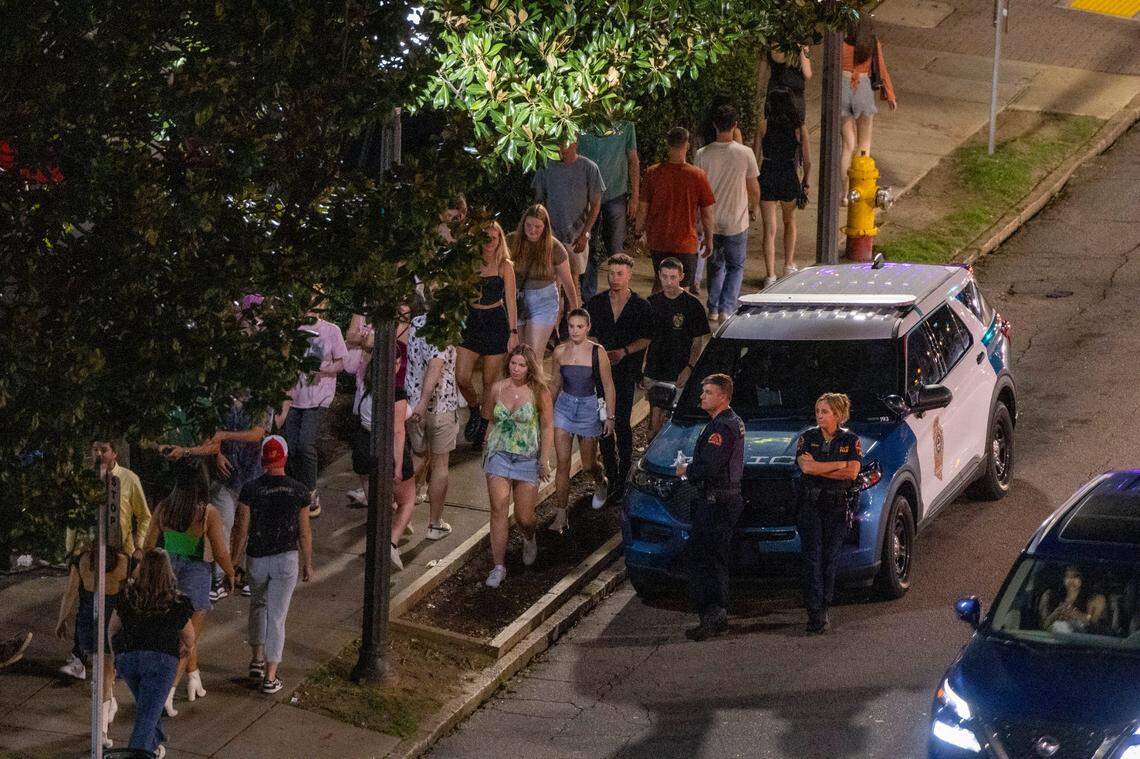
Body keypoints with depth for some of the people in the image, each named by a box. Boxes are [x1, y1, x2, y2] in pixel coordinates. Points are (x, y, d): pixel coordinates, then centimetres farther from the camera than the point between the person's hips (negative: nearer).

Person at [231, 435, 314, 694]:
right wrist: (307, 564, 11)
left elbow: (241, 529, -8)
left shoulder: (250, 490, -12)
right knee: (277, 616, 3)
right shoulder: (298, 491, -8)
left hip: (257, 559, 1)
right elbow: (305, 532, -2)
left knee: (258, 605, 26)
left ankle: (256, 660, 31)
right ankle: (270, 677, 4)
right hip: (287, 559, -1)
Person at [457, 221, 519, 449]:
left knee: (489, 381, 3)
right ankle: (474, 411, 21)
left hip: (496, 323, -2)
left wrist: (514, 332, -6)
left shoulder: (505, 266, -2)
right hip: (472, 322, 2)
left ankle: (483, 426, 17)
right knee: (461, 377, -7)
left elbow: (510, 301, -2)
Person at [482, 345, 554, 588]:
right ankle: (499, 566, -1)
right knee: (498, 510, -6)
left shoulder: (538, 392, -8)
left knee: (524, 517, 4)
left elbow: (547, 427, -2)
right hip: (499, 456, 2)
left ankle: (529, 539, 41)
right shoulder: (498, 388, 1)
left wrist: (544, 460, -5)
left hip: (527, 458, -2)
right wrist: (486, 451, 15)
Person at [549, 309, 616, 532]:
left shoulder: (597, 352, -10)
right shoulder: (560, 352, -1)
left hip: (589, 407, -2)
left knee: (588, 465, 11)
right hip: (565, 406, 2)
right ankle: (560, 516, -1)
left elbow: (608, 386, -4)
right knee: (562, 464, -4)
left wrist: (610, 416, -4)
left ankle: (600, 484, 47)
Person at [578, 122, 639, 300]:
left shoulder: (625, 126, 1)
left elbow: (633, 161, 5)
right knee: (588, 250, 4)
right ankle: (588, 299, 13)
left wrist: (635, 197, 2)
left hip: (615, 195, -1)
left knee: (616, 249, 0)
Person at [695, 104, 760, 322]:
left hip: (711, 221, 2)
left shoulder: (703, 154, -10)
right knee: (736, 267, 13)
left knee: (715, 266, 19)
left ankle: (713, 308, 17)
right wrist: (754, 209, 17)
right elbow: (754, 188, -3)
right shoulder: (745, 153, -13)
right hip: (736, 221, -2)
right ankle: (727, 308, 1)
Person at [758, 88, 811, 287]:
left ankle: (770, 276, -2)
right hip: (789, 178, 1)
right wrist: (805, 182, 16)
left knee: (769, 230, 2)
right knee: (790, 222, 27)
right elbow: (807, 162, 0)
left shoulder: (765, 125, -5)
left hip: (767, 178, -1)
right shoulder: (799, 128, -2)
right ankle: (789, 266, 32)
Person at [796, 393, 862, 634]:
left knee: (830, 559, 2)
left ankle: (823, 609, 11)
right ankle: (815, 613, -11)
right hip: (810, 503, 0)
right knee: (812, 558, -8)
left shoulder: (850, 440, 3)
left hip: (837, 505, 0)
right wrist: (840, 464, -10)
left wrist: (818, 468, -10)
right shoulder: (808, 438, 4)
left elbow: (853, 473, -10)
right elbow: (805, 467, -12)